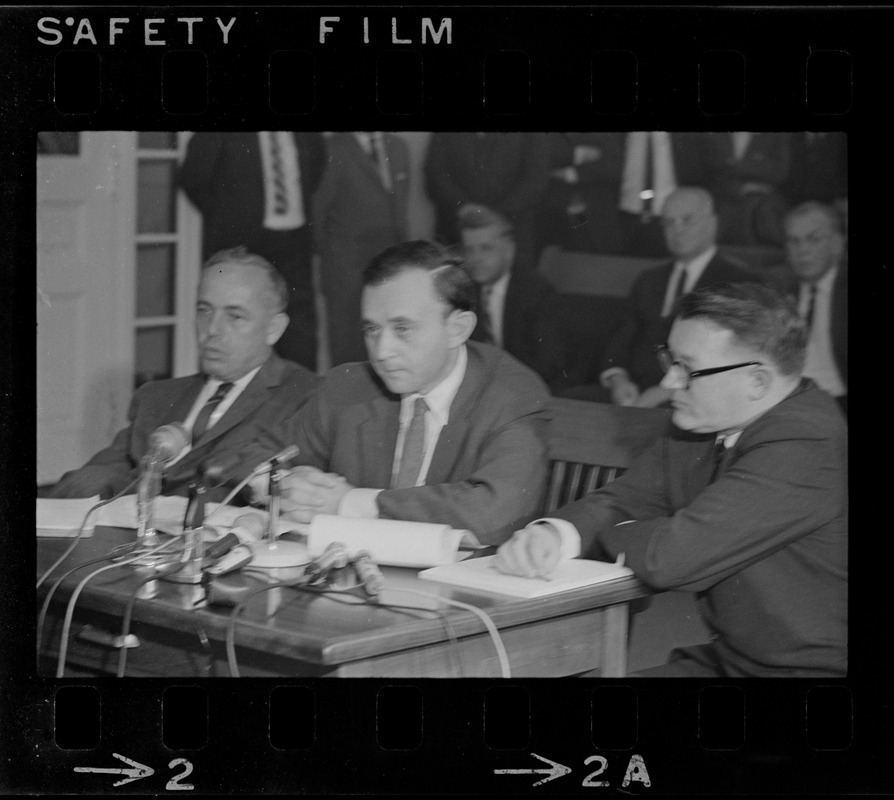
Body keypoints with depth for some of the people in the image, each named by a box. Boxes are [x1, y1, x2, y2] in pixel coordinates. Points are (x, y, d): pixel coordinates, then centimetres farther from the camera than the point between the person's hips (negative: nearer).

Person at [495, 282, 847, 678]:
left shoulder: (806, 450, -26)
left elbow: (669, 558, -28)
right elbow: (621, 501, 9)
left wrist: (610, 532, -6)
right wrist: (554, 533, -14)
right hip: (726, 658, 8)